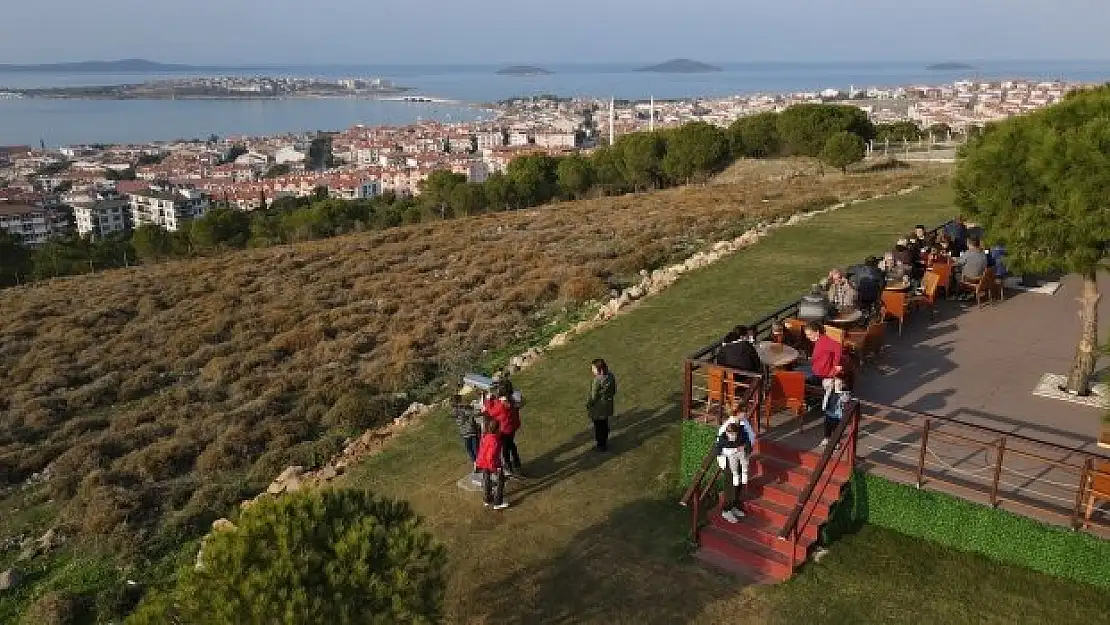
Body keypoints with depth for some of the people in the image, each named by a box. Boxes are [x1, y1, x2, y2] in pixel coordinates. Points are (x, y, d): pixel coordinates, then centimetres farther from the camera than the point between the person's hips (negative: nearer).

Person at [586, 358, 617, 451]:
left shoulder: (597, 380, -30)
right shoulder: (611, 376, -8)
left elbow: (593, 396, -22)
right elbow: (614, 391, 5)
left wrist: (588, 405, -7)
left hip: (598, 407, -7)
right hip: (608, 405, 7)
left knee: (599, 426, 12)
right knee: (605, 424, 25)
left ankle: (601, 445, 27)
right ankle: (605, 442, 41)